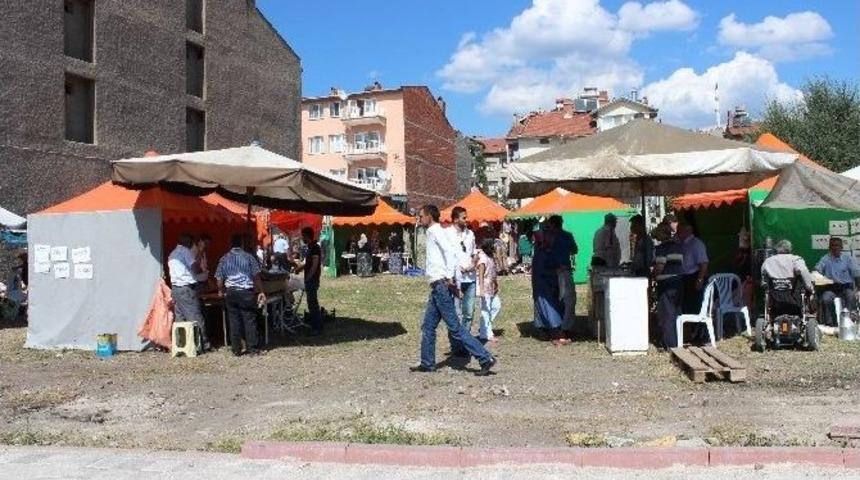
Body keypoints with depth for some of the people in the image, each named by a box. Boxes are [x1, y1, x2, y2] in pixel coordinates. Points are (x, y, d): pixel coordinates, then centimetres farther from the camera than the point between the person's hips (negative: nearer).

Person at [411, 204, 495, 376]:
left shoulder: (435, 231, -9)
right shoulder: (434, 232, 18)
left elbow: (450, 251, -25)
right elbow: (451, 251, 17)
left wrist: (449, 277, -24)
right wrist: (450, 278, 12)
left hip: (441, 285, -10)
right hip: (438, 286, 10)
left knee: (454, 327, -9)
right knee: (428, 326, 14)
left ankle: (485, 358, -7)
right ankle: (427, 363, 22)